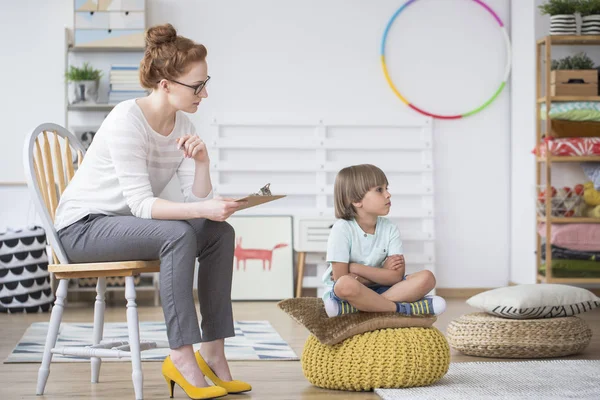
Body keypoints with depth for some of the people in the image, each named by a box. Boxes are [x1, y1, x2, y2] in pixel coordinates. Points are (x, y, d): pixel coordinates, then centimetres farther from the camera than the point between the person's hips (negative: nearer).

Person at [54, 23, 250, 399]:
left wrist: (202, 162, -23)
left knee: (220, 233, -12)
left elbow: (199, 200, -5)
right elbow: (141, 204, -29)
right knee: (178, 235, -32)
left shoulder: (182, 125, 0)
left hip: (127, 223, 8)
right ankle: (182, 357, -28)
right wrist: (203, 209, -39)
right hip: (83, 226, -8)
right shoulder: (127, 121, -23)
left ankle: (213, 354, -13)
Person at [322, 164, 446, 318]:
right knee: (346, 285, -41)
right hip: (341, 292, -6)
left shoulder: (389, 228, -1)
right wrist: (383, 272, -14)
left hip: (378, 290, 6)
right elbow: (341, 279, -17)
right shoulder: (342, 229, -13)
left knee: (426, 278, -16)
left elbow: (396, 276, -10)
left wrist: (356, 268, -16)